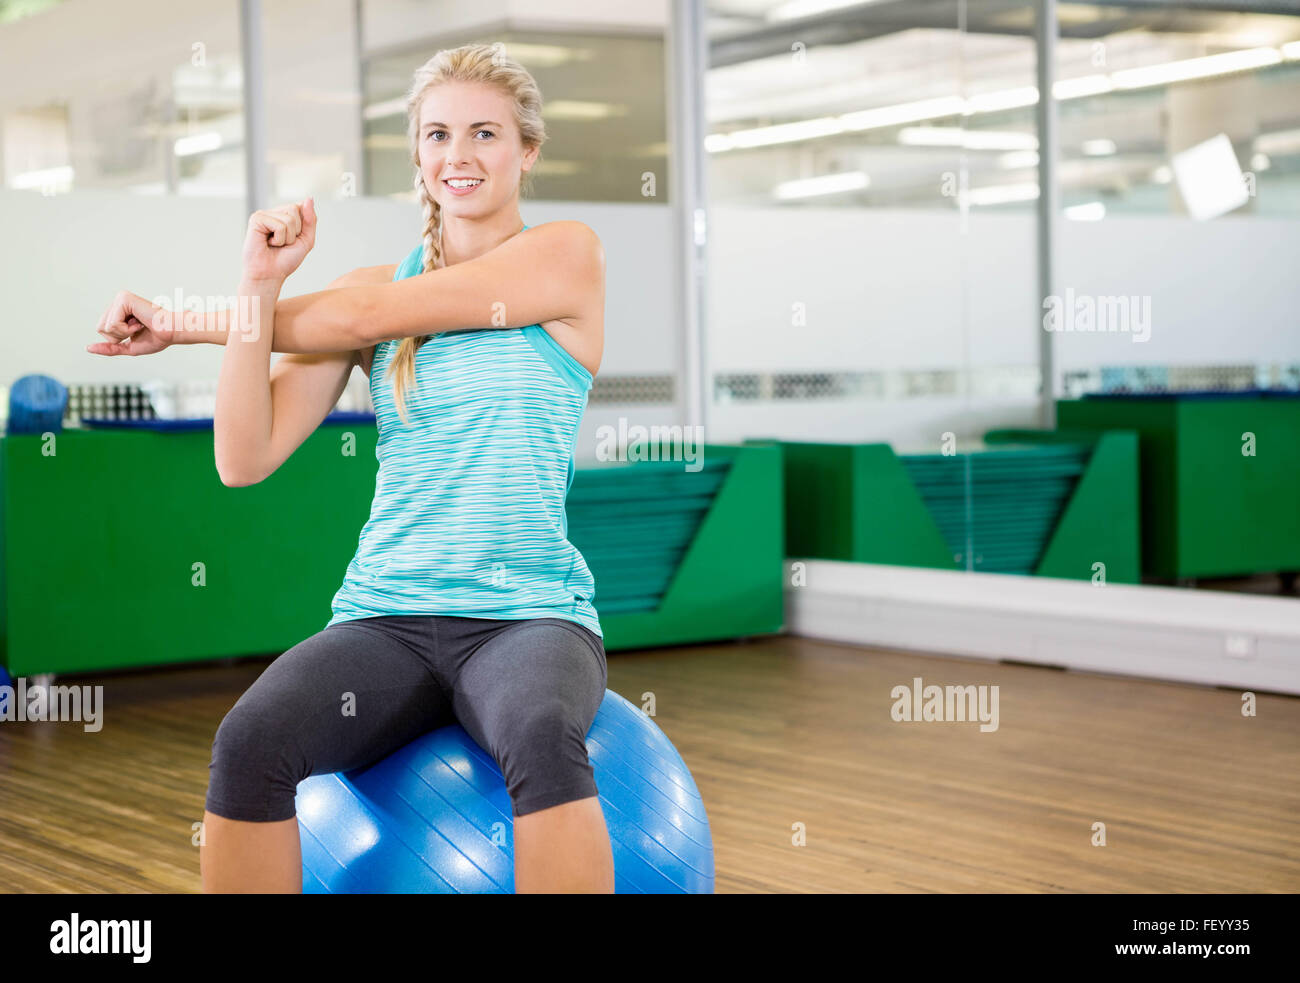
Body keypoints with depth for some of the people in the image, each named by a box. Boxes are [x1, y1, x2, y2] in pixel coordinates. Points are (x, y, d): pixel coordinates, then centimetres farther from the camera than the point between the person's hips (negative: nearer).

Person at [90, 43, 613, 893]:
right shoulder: (371, 283, 13)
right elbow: (246, 461, 3)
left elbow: (364, 319, -5)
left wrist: (189, 324, 5)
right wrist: (260, 285, -8)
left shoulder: (568, 256, 3)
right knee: (249, 743, -29)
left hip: (530, 616, -3)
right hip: (387, 619, 3)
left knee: (543, 737, -38)